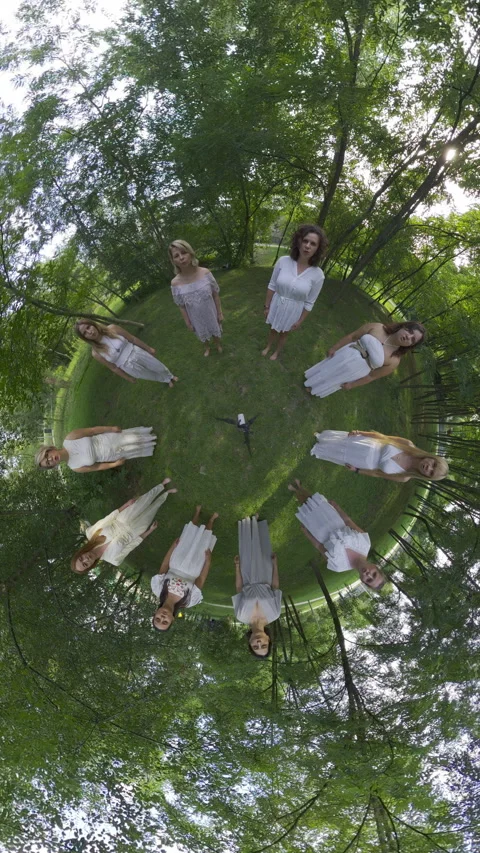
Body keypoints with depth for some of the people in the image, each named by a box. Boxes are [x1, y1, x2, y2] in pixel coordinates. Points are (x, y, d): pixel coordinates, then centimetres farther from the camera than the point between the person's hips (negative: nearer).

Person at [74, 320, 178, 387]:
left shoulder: (112, 329, -21)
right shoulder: (96, 353, -22)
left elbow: (132, 338, -8)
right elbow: (113, 368, -8)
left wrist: (148, 348, 5)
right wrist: (129, 378, 4)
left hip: (137, 354, 1)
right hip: (130, 367, -1)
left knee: (160, 368, 23)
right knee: (153, 376, 23)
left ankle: (170, 377, 59)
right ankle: (167, 380, 58)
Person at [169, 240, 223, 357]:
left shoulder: (205, 273, -23)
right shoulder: (176, 283, -24)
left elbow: (215, 295, -10)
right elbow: (181, 306, -11)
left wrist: (220, 313, -4)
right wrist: (188, 323, -3)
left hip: (211, 313, 0)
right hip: (196, 318, 0)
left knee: (215, 330, 26)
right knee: (203, 334, 27)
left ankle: (218, 345, 59)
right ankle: (207, 347, 59)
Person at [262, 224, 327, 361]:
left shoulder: (317, 275, -23)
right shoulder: (283, 261, -22)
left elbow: (309, 302, -12)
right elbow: (272, 286, -8)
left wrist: (300, 321, -5)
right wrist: (266, 306, -1)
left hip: (293, 310, -1)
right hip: (276, 305, 1)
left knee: (283, 334, 25)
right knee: (273, 329, 27)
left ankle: (277, 352, 54)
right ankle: (268, 346, 57)